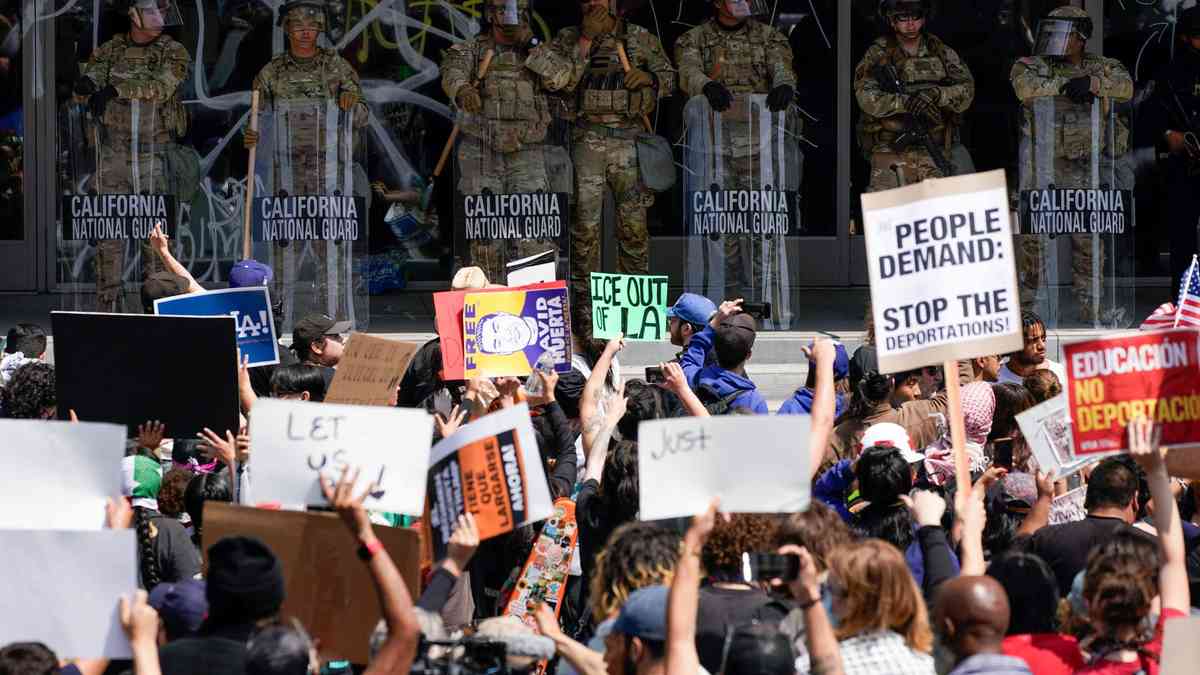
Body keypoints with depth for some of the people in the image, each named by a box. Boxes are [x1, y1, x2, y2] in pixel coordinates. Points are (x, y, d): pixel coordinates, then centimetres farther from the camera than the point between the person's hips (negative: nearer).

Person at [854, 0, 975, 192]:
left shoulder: (941, 52, 10)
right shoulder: (878, 54, 3)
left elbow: (966, 92, 1)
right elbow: (867, 97, -11)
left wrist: (936, 94, -19)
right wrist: (907, 102, -25)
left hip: (936, 155, 2)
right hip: (891, 153, -2)